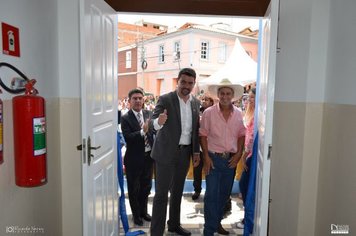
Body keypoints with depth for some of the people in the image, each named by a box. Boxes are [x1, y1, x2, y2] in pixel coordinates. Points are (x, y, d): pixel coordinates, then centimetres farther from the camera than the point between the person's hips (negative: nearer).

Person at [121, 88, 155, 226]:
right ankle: (136, 214, 33)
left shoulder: (149, 114, 2)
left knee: (146, 186, 19)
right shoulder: (125, 118, -11)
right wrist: (142, 131, -32)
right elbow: (127, 137, -20)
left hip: (148, 156, 4)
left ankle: (144, 211, 40)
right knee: (134, 188, 12)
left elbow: (155, 131, -2)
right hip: (134, 158, -4)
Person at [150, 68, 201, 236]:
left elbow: (195, 129, 11)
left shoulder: (196, 102, 5)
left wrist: (196, 151, 9)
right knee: (161, 193, 0)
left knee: (177, 191, 19)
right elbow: (154, 123, -21)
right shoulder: (165, 99, -11)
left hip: (185, 153, 6)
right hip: (166, 152, -5)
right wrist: (159, 121, -44)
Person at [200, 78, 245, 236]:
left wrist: (238, 154, -3)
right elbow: (203, 135, -6)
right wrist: (206, 157, -11)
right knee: (211, 195, -1)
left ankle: (217, 222, 35)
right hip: (214, 158, -4)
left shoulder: (238, 114, 2)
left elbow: (241, 135, 8)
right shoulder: (208, 113, -8)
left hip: (231, 159, 4)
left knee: (224, 194, 16)